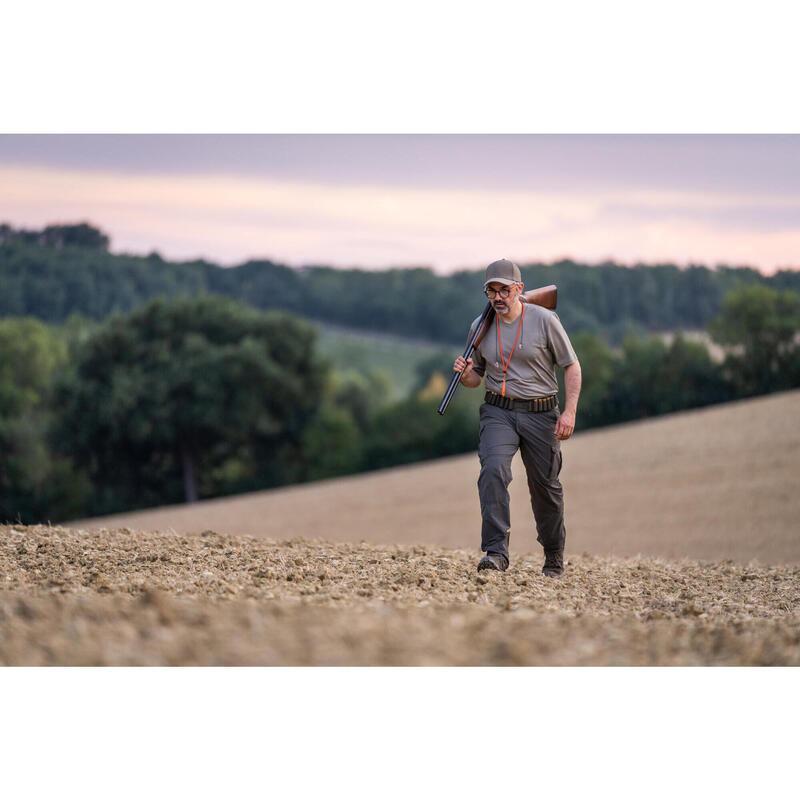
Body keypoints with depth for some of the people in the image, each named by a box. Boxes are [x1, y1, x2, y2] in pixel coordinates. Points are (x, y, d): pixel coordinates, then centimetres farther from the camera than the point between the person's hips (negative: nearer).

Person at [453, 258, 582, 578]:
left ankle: (554, 557, 28)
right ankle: (496, 552, -29)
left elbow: (572, 366, -1)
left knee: (546, 486, 5)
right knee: (493, 470, -24)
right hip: (498, 411, 1)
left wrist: (570, 411, -12)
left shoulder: (544, 320, -6)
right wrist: (465, 374, -10)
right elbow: (477, 378, 14)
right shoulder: (481, 327, 4)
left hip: (541, 414, -1)